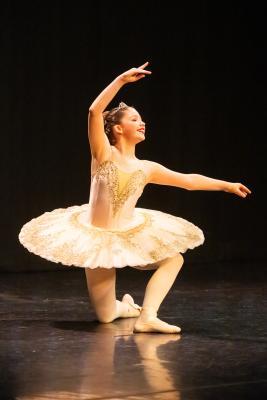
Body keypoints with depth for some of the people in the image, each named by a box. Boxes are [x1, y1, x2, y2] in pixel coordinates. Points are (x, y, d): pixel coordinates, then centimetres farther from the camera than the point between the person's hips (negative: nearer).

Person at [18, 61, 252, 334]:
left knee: (174, 258, -8)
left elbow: (189, 180, 7)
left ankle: (147, 316, -13)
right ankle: (123, 306, 36)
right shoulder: (104, 155, -12)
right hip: (97, 239, -4)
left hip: (130, 237, 5)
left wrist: (227, 185, 8)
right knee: (105, 317, -1)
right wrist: (122, 80, -29)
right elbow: (94, 112, -25)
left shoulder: (146, 168, 0)